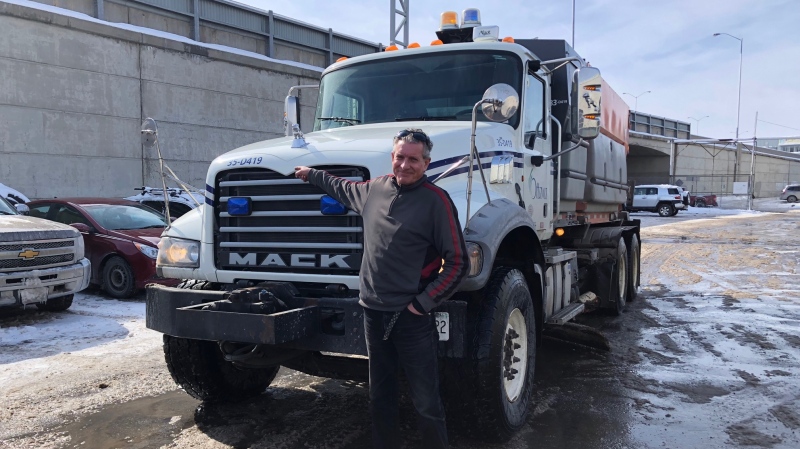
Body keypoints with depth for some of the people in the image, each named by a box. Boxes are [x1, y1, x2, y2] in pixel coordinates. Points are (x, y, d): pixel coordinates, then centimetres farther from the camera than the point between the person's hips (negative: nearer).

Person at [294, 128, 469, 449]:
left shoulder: (436, 201, -11)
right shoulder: (375, 188, 8)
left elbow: (457, 263, -12)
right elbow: (345, 190, 32)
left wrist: (423, 303, -13)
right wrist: (313, 175, 43)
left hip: (411, 317, -6)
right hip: (373, 312, 6)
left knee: (426, 402, 1)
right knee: (380, 398, 18)